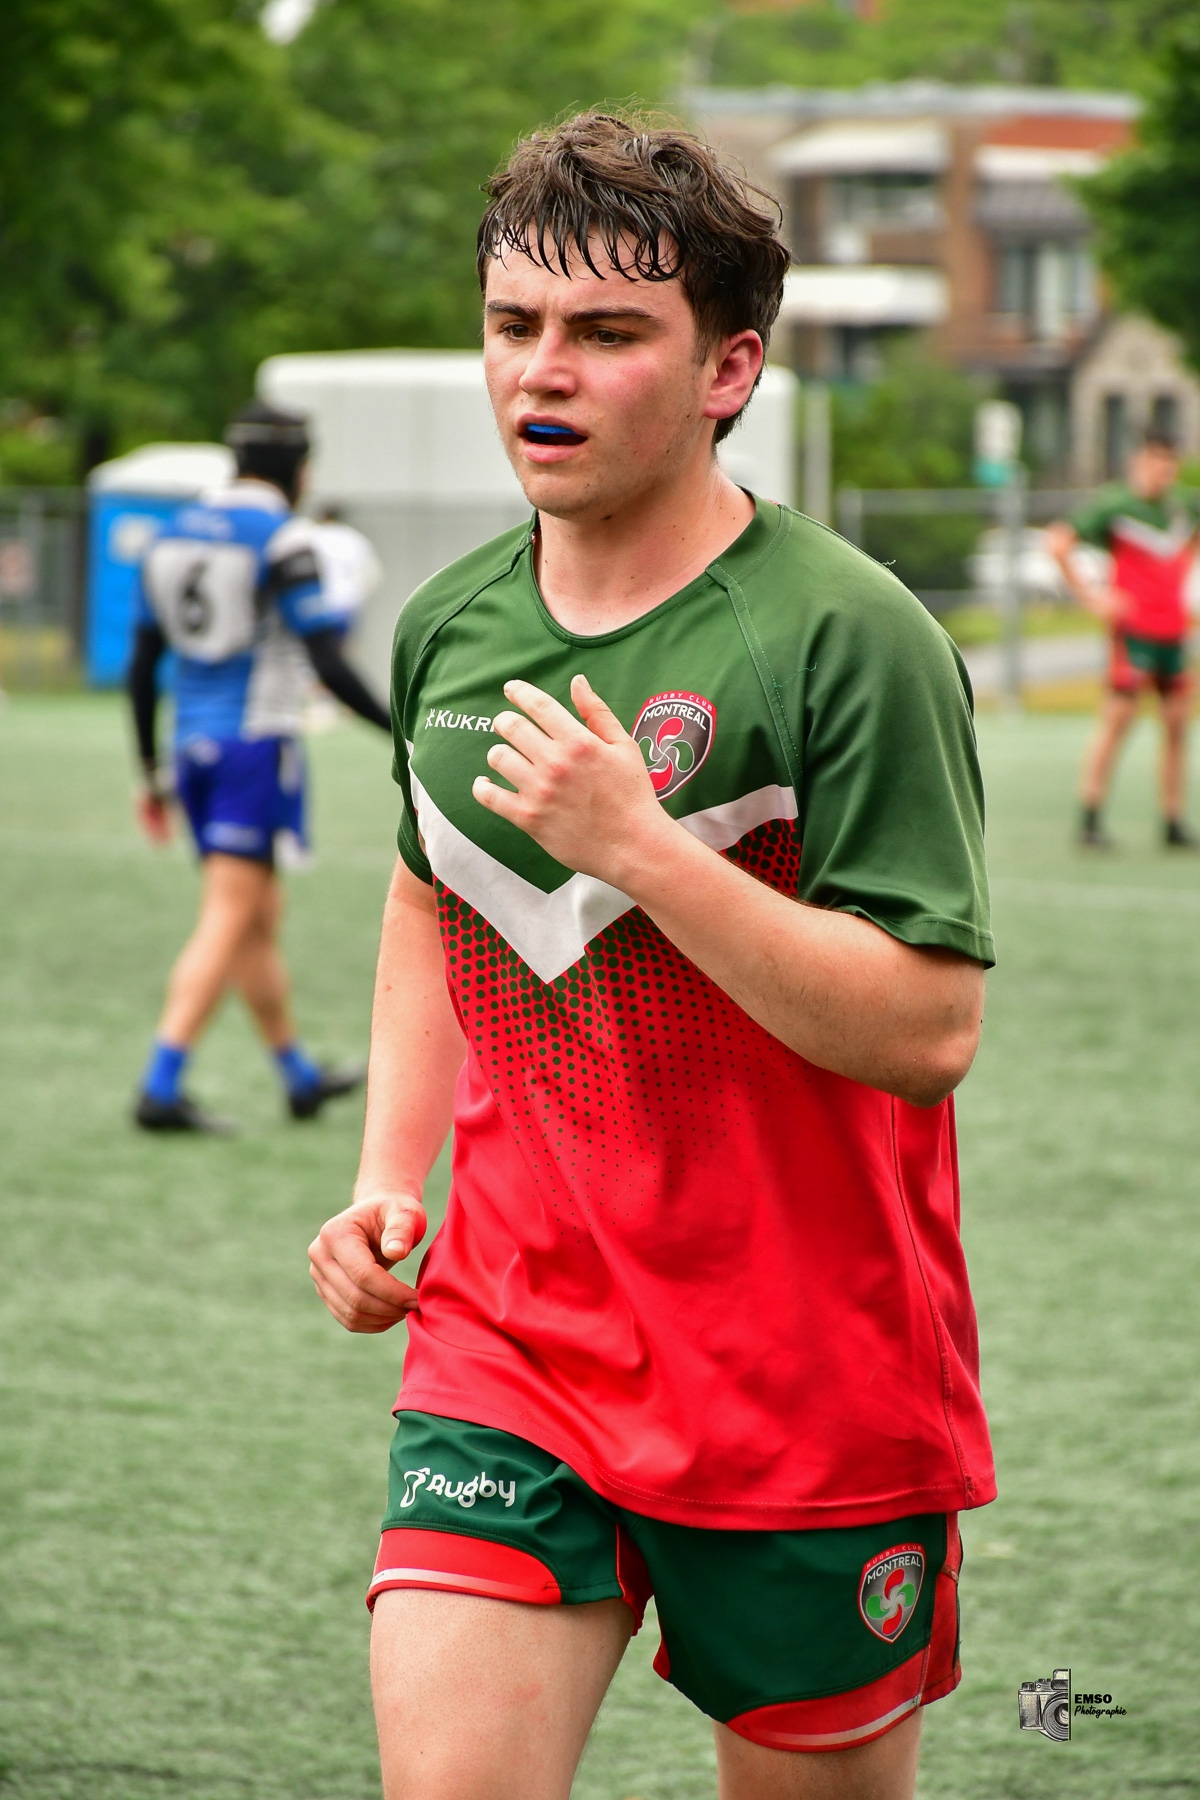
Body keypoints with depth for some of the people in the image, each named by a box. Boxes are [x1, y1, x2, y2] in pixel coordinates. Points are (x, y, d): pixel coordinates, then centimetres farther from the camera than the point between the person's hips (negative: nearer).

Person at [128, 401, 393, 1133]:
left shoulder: (176, 532, 11)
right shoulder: (282, 538, -11)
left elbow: (142, 666, 13)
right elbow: (327, 662, -17)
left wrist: (152, 773, 20)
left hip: (194, 744, 7)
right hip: (258, 744, -7)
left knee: (261, 915, 17)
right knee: (229, 921, -7)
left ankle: (301, 1077, 28)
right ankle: (161, 1087, -15)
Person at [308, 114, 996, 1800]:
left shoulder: (851, 638, -15)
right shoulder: (450, 626, 5)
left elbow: (929, 1030, -21)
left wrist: (640, 845, -27)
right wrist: (390, 1175, 12)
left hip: (813, 1391, -4)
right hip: (506, 1343, 4)